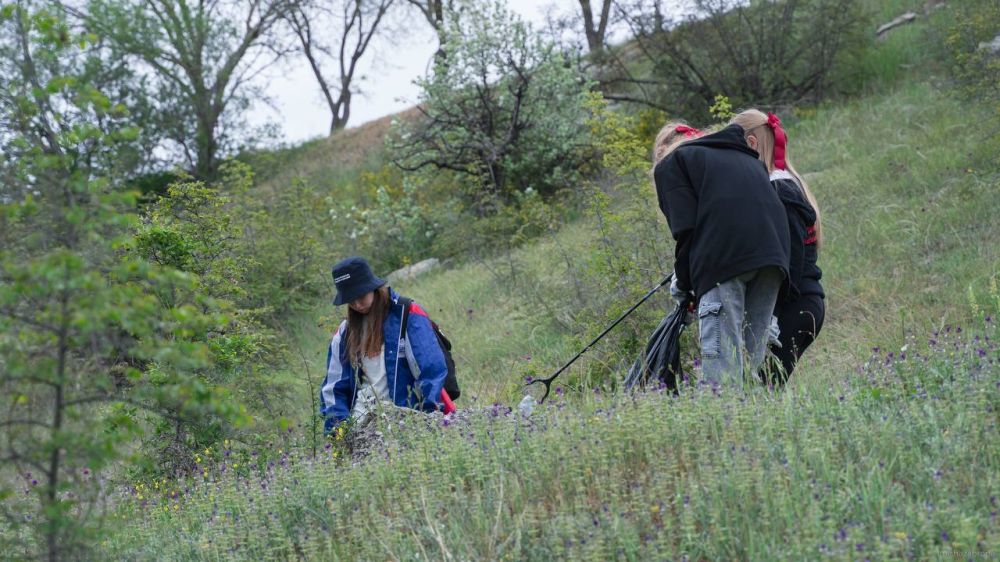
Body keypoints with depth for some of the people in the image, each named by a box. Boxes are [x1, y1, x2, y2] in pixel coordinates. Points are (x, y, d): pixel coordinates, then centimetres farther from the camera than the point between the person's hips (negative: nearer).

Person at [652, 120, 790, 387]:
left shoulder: (670, 162, 17)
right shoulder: (745, 157, 37)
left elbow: (686, 228, 2)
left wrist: (683, 283, 15)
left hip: (724, 257, -6)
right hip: (773, 253, 6)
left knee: (722, 362, -10)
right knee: (752, 360, 9)